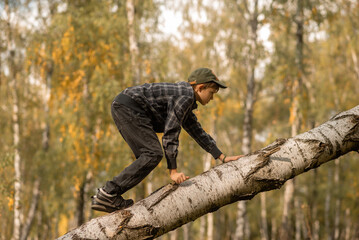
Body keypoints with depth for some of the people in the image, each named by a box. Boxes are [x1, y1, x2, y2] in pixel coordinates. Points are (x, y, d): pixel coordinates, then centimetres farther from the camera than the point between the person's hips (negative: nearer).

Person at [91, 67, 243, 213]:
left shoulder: (187, 98, 21)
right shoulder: (185, 97, -11)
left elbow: (197, 131, 31)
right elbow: (170, 133, -15)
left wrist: (222, 157, 31)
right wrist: (173, 172, -14)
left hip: (121, 107, 11)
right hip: (129, 107, -11)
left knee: (146, 157, 10)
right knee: (153, 154, -14)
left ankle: (105, 196, 1)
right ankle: (107, 194, -19)